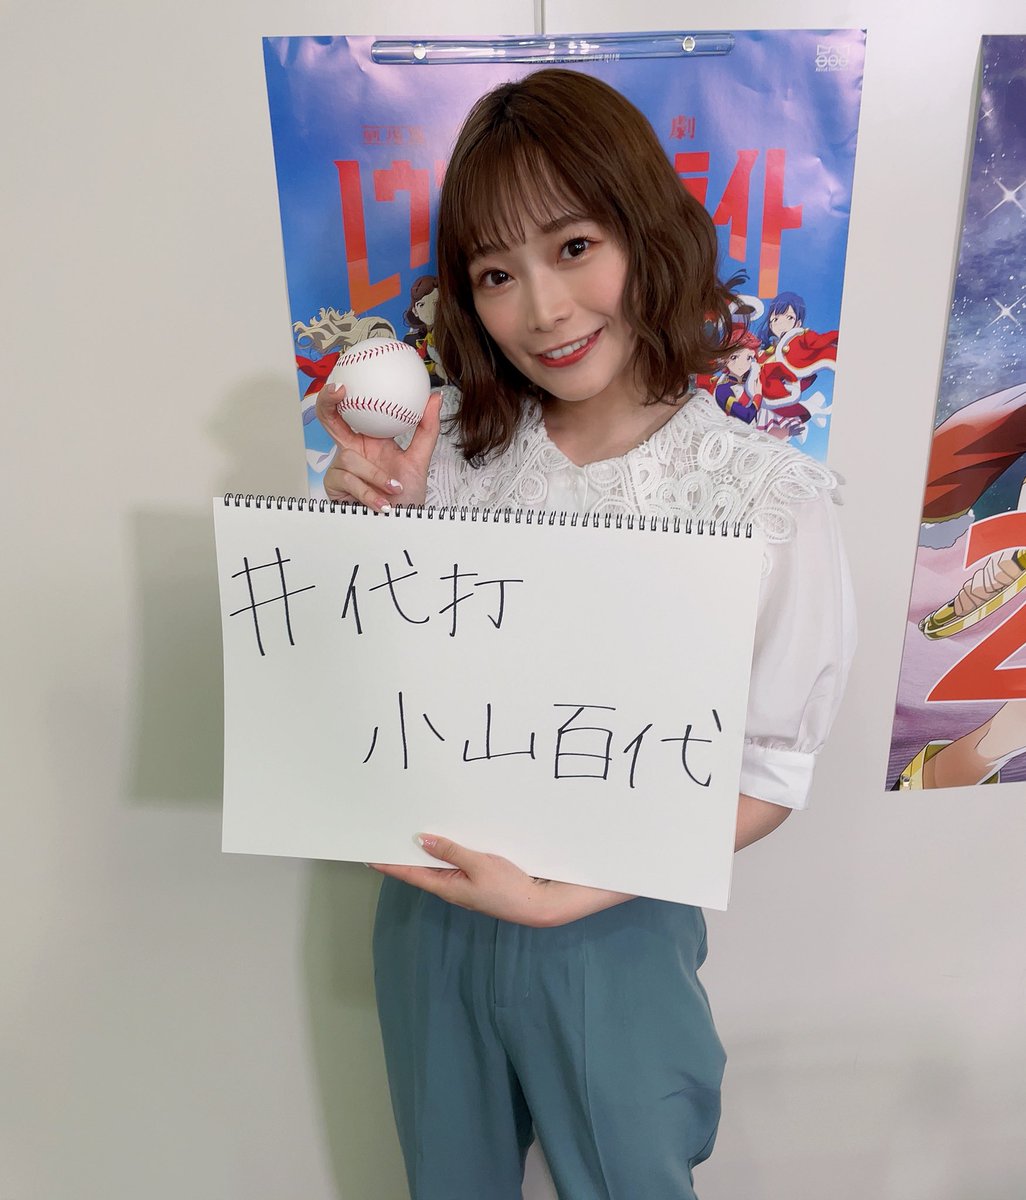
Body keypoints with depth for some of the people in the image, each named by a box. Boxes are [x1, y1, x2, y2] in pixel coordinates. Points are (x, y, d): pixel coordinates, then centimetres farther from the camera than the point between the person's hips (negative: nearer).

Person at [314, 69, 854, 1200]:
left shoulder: (767, 501, -19)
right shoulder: (448, 450, -9)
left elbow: (768, 778, -13)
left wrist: (559, 895, -21)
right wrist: (382, 524, -17)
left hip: (617, 934, -3)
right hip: (428, 908, 4)